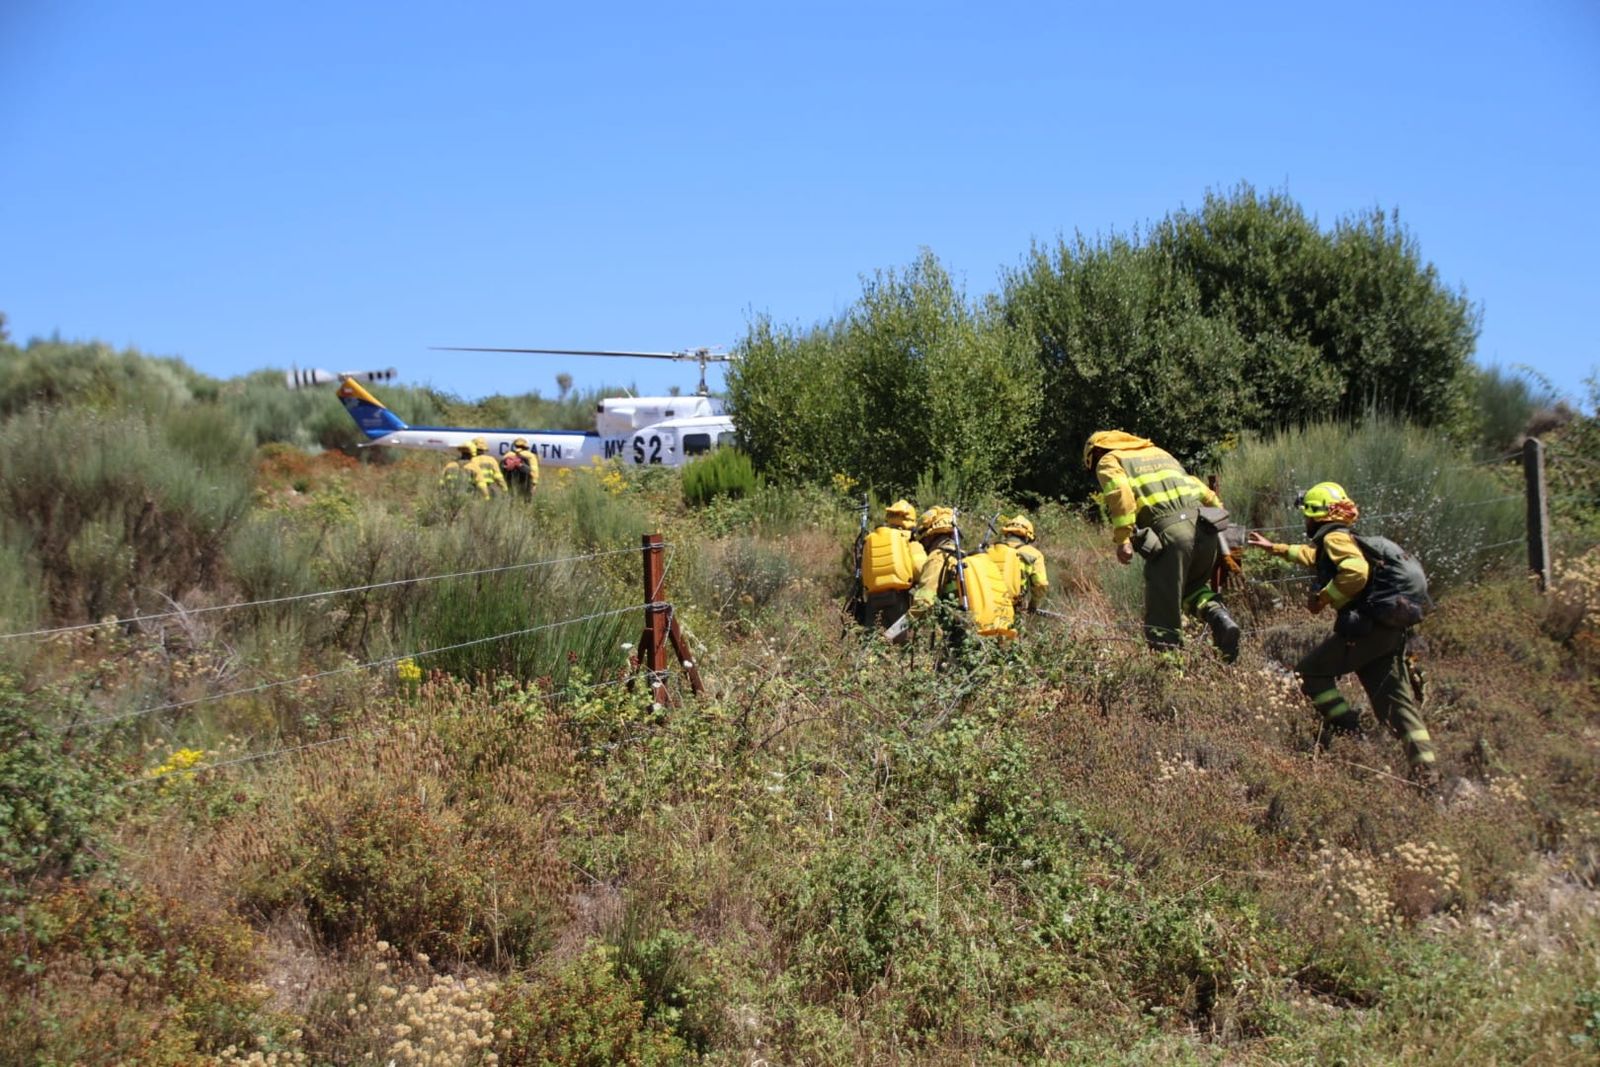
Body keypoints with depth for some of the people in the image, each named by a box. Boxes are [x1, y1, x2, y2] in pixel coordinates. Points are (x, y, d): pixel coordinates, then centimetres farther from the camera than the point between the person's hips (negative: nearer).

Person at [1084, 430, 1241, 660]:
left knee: (1163, 614, -1)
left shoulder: (1109, 462, 14)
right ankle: (1219, 617, 3)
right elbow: (1204, 493, 29)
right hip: (1204, 529, 6)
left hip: (1168, 531, -6)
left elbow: (1120, 494, -8)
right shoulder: (1159, 453, 34)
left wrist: (1123, 539, -14)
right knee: (1193, 587, 28)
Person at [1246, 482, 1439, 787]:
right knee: (1396, 699, 6)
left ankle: (1346, 728, -4)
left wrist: (1322, 598, -13)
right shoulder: (1337, 542, 26)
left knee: (1310, 672, 4)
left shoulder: (1335, 538, -4)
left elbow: (1356, 571, -24)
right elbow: (1311, 555, 48)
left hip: (1366, 626, -9)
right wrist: (1273, 548, 59)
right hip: (1392, 629, 9)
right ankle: (1426, 771, -1)